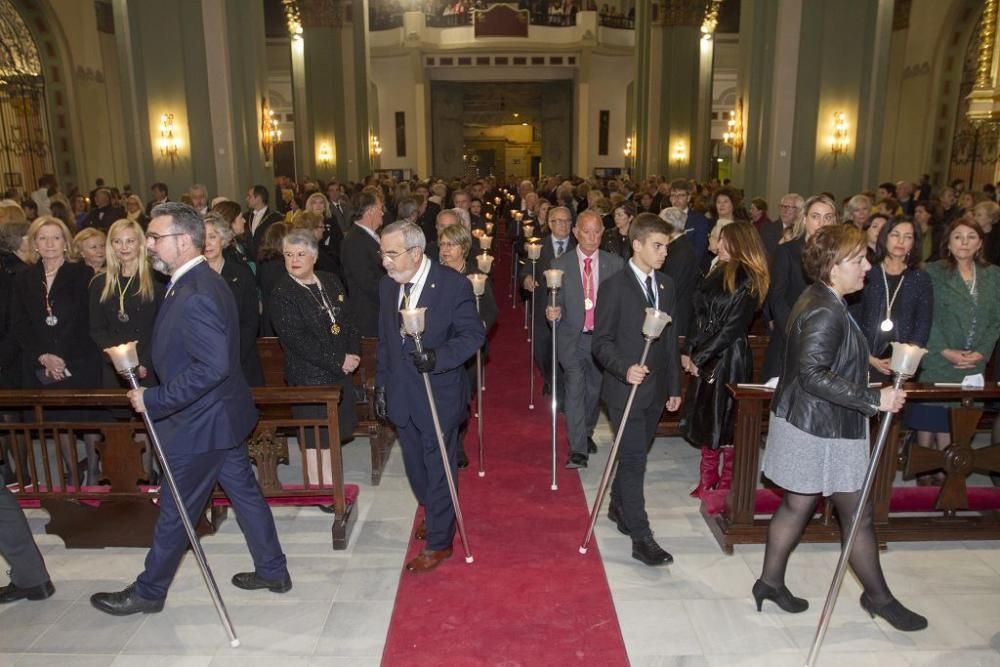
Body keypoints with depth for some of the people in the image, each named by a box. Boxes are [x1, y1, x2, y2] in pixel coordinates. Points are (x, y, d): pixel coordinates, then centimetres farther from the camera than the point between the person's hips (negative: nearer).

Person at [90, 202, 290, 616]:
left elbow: (213, 366, -31)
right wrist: (153, 374, 11)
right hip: (221, 414, 10)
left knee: (175, 510, 8)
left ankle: (148, 592, 27)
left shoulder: (195, 295, -26)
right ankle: (272, 571, 31)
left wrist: (154, 400, -24)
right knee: (243, 490, 18)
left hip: (199, 424, -10)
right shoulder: (200, 283, 7)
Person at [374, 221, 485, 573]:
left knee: (438, 468, 5)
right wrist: (381, 385, 11)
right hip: (402, 394, 6)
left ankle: (438, 541, 21)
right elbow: (384, 341, 12)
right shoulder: (387, 285, 3)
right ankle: (435, 515, 44)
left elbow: (474, 335, -13)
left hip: (439, 394, -6)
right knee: (415, 465, 19)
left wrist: (438, 357, -28)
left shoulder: (453, 285, -15)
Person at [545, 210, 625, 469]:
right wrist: (554, 313, -21)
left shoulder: (615, 264, -1)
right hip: (572, 338, -2)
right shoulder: (560, 265, -1)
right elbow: (556, 302, 1)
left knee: (595, 389, 15)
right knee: (575, 388, -12)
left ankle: (586, 433, 40)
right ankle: (578, 450, -9)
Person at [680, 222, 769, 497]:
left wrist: (699, 358, -13)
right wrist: (687, 350, 3)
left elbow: (732, 327, -16)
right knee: (705, 415, 12)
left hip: (729, 357, -7)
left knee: (725, 418, 3)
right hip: (703, 357, 7)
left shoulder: (747, 280, -12)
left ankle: (727, 481, 19)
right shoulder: (718, 272, 10)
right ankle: (708, 477, 24)